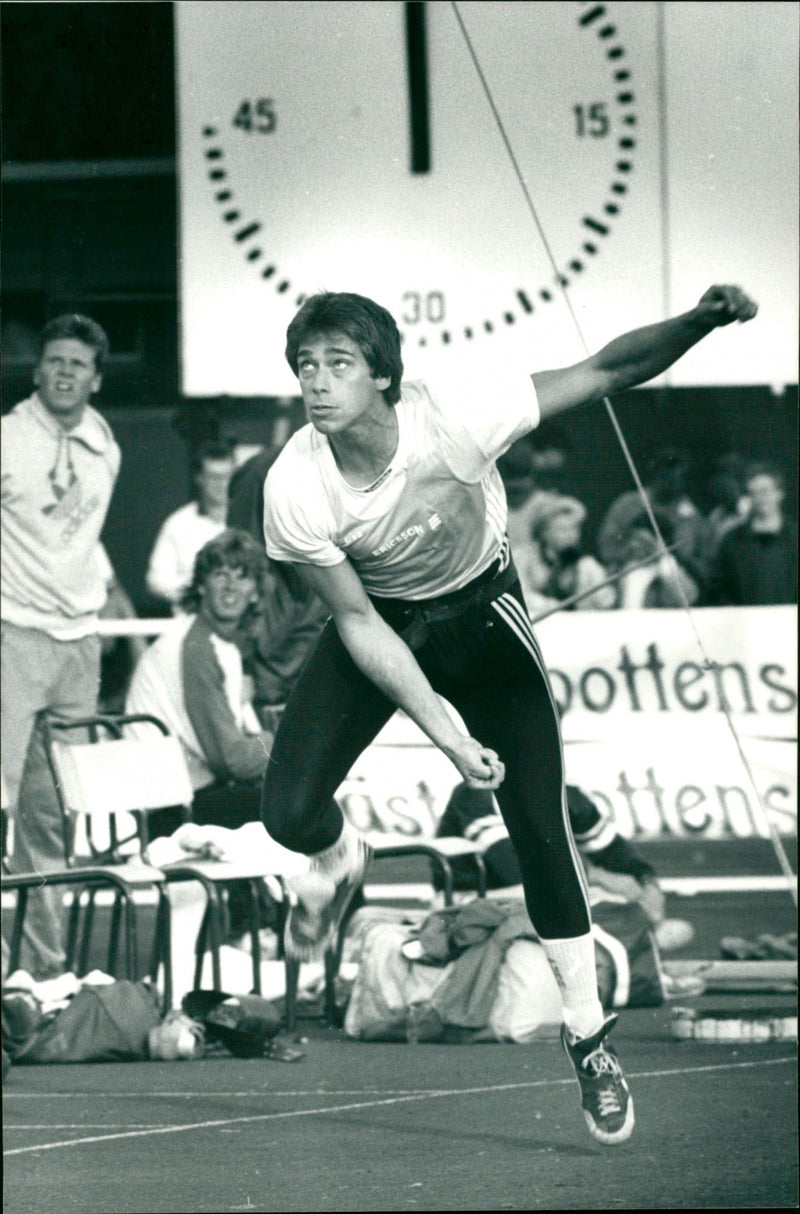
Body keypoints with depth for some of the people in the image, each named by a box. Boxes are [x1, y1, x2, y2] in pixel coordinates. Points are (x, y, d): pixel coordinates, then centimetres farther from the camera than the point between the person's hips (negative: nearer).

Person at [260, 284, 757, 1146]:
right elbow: (359, 623, -17)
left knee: (542, 831, -9)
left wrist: (698, 322, -45)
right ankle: (340, 862, 27)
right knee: (290, 813, -14)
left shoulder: (456, 414, -31)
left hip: (481, 613, -1)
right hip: (381, 622, 1)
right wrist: (444, 733, -24)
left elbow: (608, 371, -26)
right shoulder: (294, 487, -27)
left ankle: (588, 1035, 9)